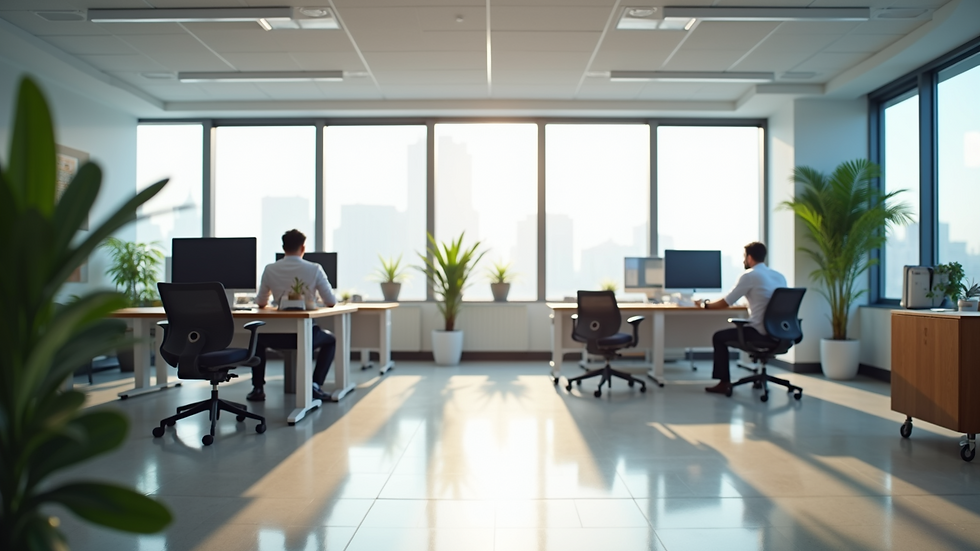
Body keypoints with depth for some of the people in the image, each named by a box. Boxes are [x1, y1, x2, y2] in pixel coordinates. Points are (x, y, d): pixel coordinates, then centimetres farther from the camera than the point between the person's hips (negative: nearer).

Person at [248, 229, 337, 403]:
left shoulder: (270, 269, -2)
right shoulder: (314, 269, -8)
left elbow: (260, 303, 10)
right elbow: (331, 302, -2)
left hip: (279, 335, 2)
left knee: (257, 338, 34)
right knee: (330, 340, 29)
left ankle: (258, 389, 26)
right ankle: (315, 385, 13)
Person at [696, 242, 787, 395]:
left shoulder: (749, 276, -8)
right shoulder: (780, 276, 12)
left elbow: (725, 303, -4)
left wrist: (706, 304, 13)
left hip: (760, 333, -8)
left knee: (719, 337, 12)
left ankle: (724, 383, 11)